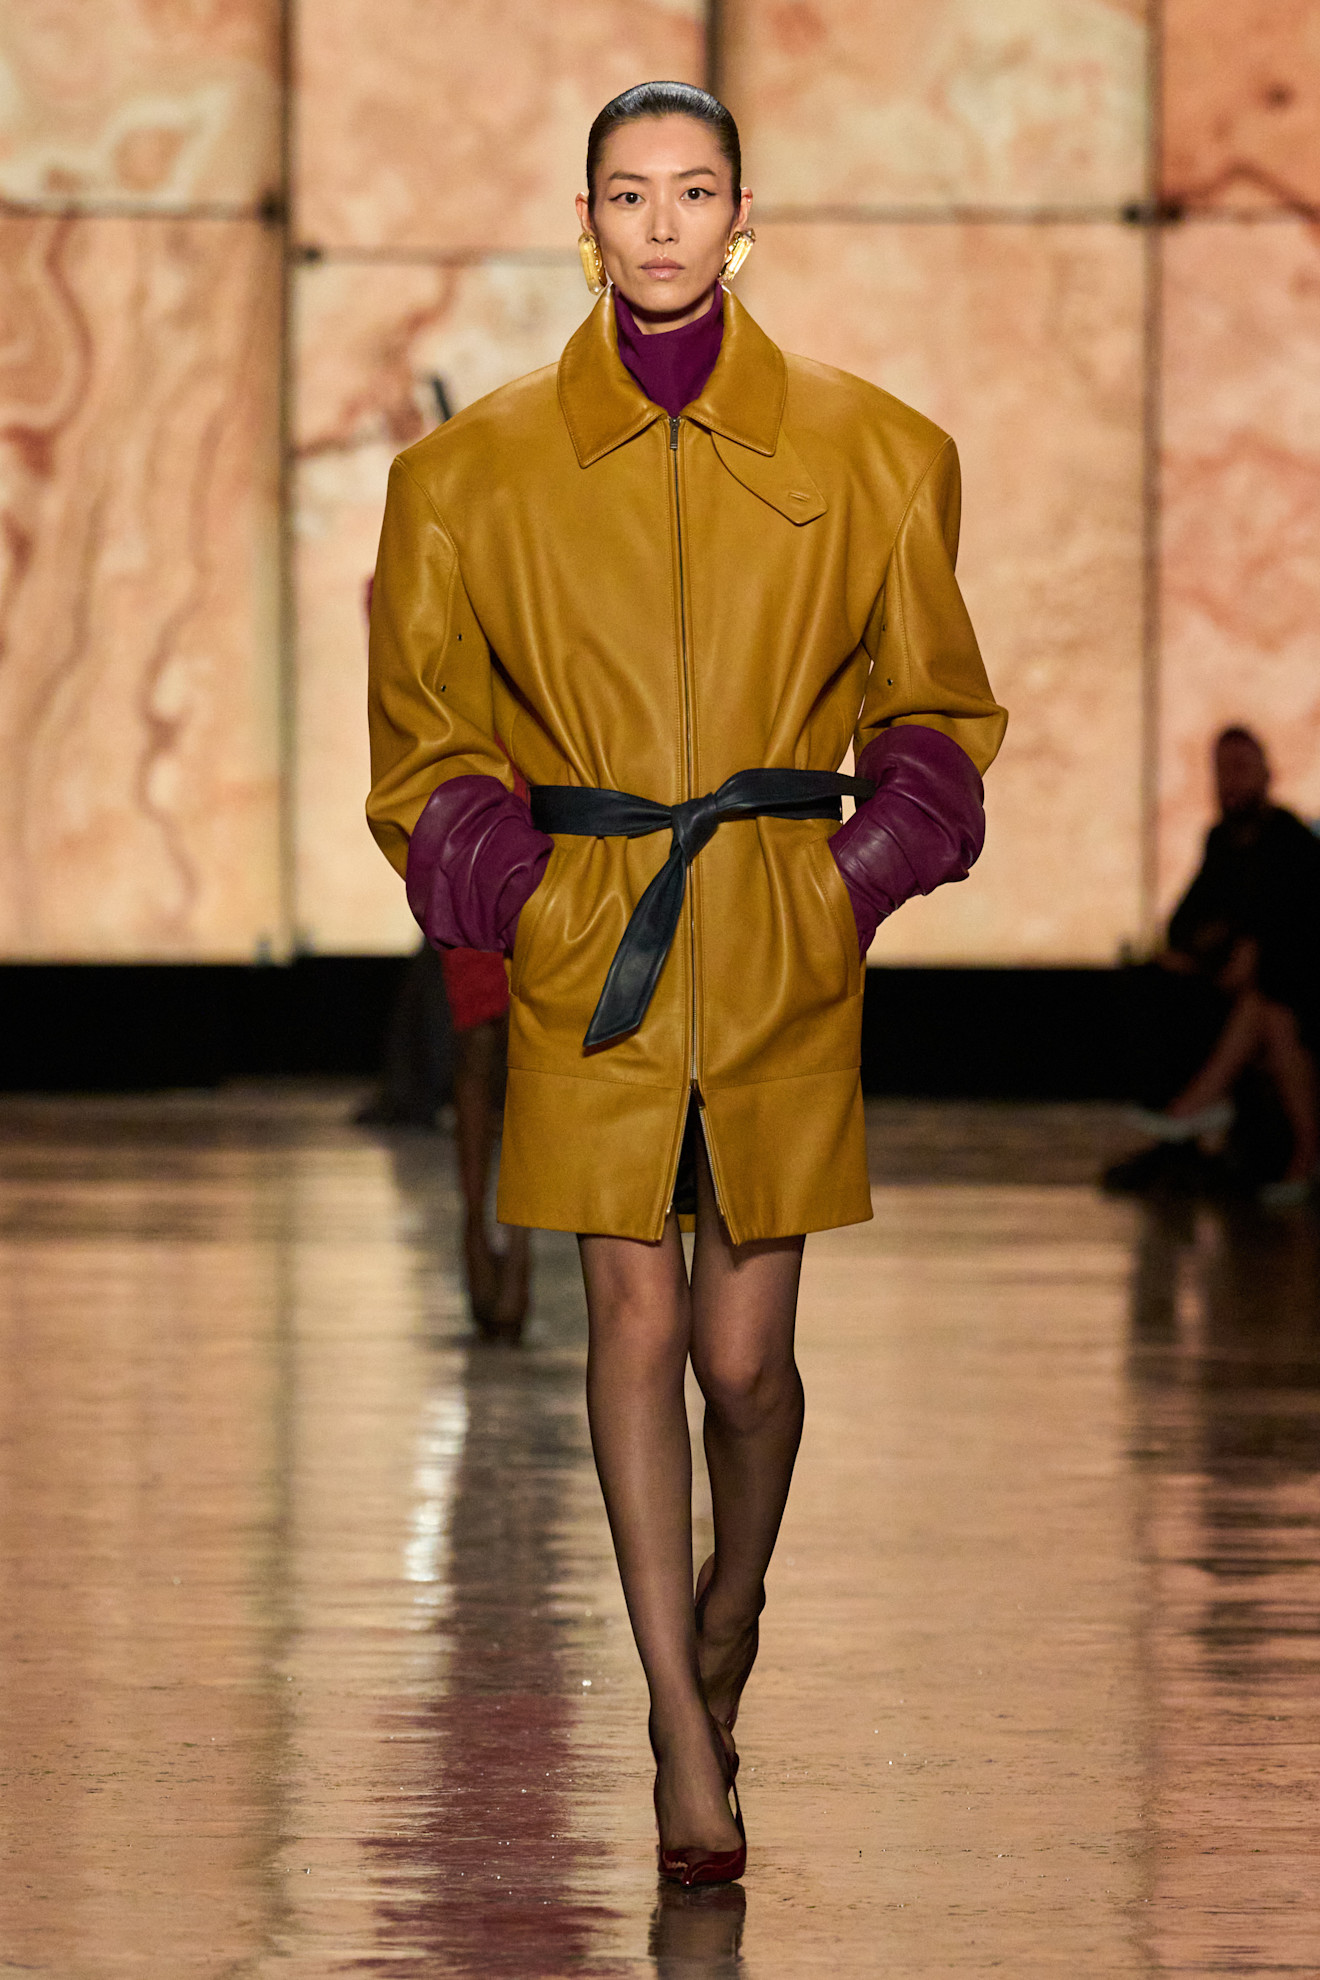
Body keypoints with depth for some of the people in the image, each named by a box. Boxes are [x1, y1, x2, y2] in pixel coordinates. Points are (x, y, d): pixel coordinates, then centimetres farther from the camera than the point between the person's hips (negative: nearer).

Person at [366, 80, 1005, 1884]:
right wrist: (503, 884, -1)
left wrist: (864, 873, -1)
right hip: (585, 943, 0)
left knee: (746, 1349, 1)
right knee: (637, 1316, -5)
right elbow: (424, 726, 12)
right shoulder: (482, 467, 3)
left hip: (782, 939, 0)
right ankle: (687, 1750, 0)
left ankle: (724, 1626, 32)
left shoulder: (866, 452, 3)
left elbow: (934, 708, 13)